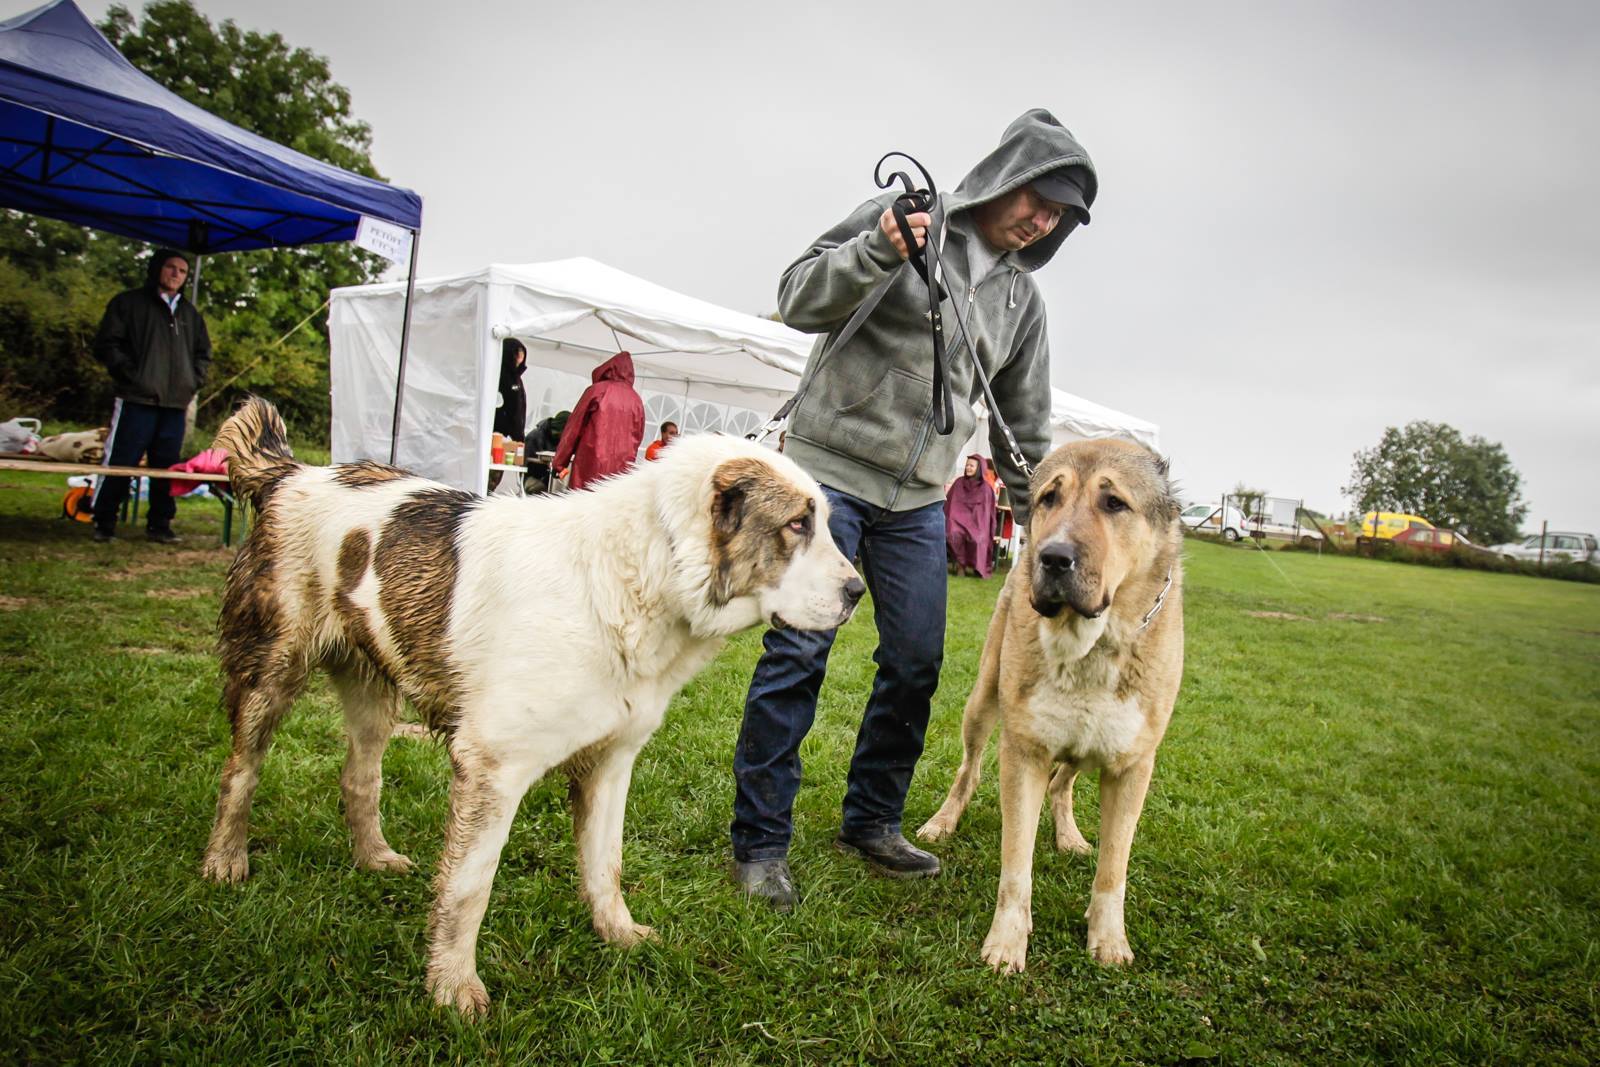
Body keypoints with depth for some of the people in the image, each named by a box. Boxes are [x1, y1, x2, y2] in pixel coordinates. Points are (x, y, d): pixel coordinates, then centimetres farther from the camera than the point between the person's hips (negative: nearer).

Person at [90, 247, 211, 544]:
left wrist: (194, 382, 11)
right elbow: (107, 344, -1)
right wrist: (133, 375, -10)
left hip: (176, 403, 5)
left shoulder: (190, 314, 19)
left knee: (168, 466, 5)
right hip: (137, 399, -4)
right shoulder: (128, 303, 5)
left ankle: (159, 525, 13)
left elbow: (203, 353, 27)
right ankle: (104, 524, 4)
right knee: (120, 463, -5)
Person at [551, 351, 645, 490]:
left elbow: (574, 427, 4)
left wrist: (560, 461, 10)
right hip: (621, 467, 3)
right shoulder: (636, 400, 11)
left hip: (592, 464, -3)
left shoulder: (597, 390, 2)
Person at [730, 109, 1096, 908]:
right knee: (798, 650, -7)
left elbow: (1023, 422, 18)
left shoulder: (1022, 296, 14)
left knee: (917, 662, 3)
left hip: (919, 500, 6)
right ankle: (760, 842, 4)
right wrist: (880, 251, -21)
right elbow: (799, 298, -6)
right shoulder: (901, 218, 0)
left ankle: (871, 823, 22)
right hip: (830, 471, -5)